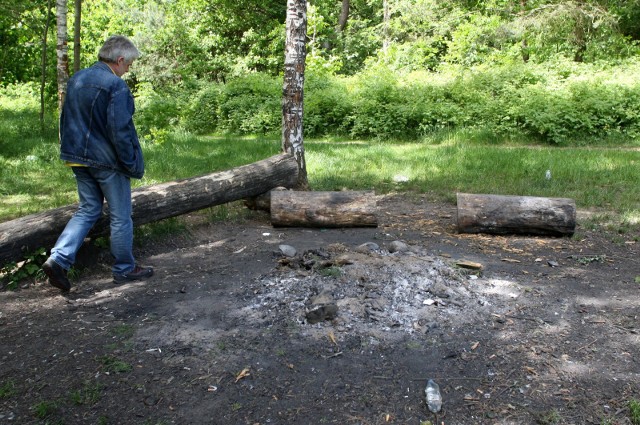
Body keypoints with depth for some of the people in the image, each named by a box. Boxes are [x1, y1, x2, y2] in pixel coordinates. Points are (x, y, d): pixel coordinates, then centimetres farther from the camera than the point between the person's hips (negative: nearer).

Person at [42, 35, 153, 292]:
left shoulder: (77, 79, 9)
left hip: (78, 159, 8)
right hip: (107, 161, -7)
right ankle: (124, 269, 20)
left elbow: (66, 120, 15)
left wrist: (70, 152, 23)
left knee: (87, 210, 18)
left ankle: (58, 259, 6)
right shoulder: (115, 85, -18)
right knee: (120, 217, 7)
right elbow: (120, 131, -21)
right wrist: (133, 164, -12)